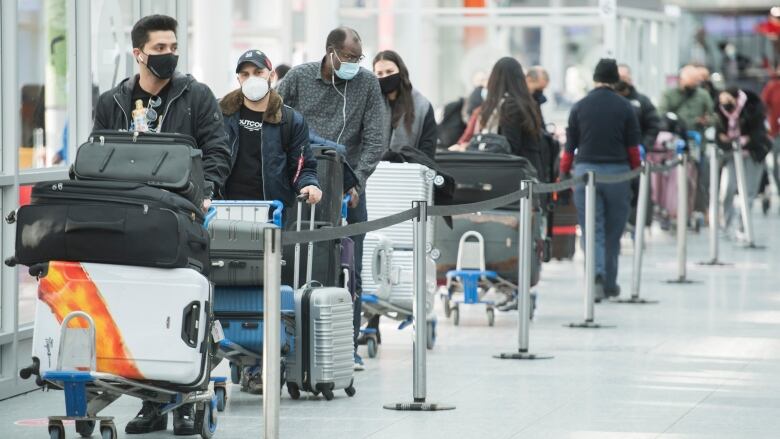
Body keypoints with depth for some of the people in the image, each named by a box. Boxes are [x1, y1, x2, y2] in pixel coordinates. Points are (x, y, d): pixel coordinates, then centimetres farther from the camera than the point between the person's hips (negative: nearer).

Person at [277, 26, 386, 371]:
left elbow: (375, 140, -1)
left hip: (348, 190, 0)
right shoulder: (299, 78, 1)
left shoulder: (367, 83, 2)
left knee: (350, 274, 1)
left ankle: (348, 348, 7)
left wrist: (356, 182, -12)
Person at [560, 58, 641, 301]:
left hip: (586, 171, 0)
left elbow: (569, 146, 4)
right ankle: (610, 284, 20)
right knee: (613, 232, 11)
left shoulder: (580, 107, 3)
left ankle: (596, 274, -22)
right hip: (617, 172, 0)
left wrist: (563, 175, 11)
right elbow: (633, 147, 1)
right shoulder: (625, 107, 0)